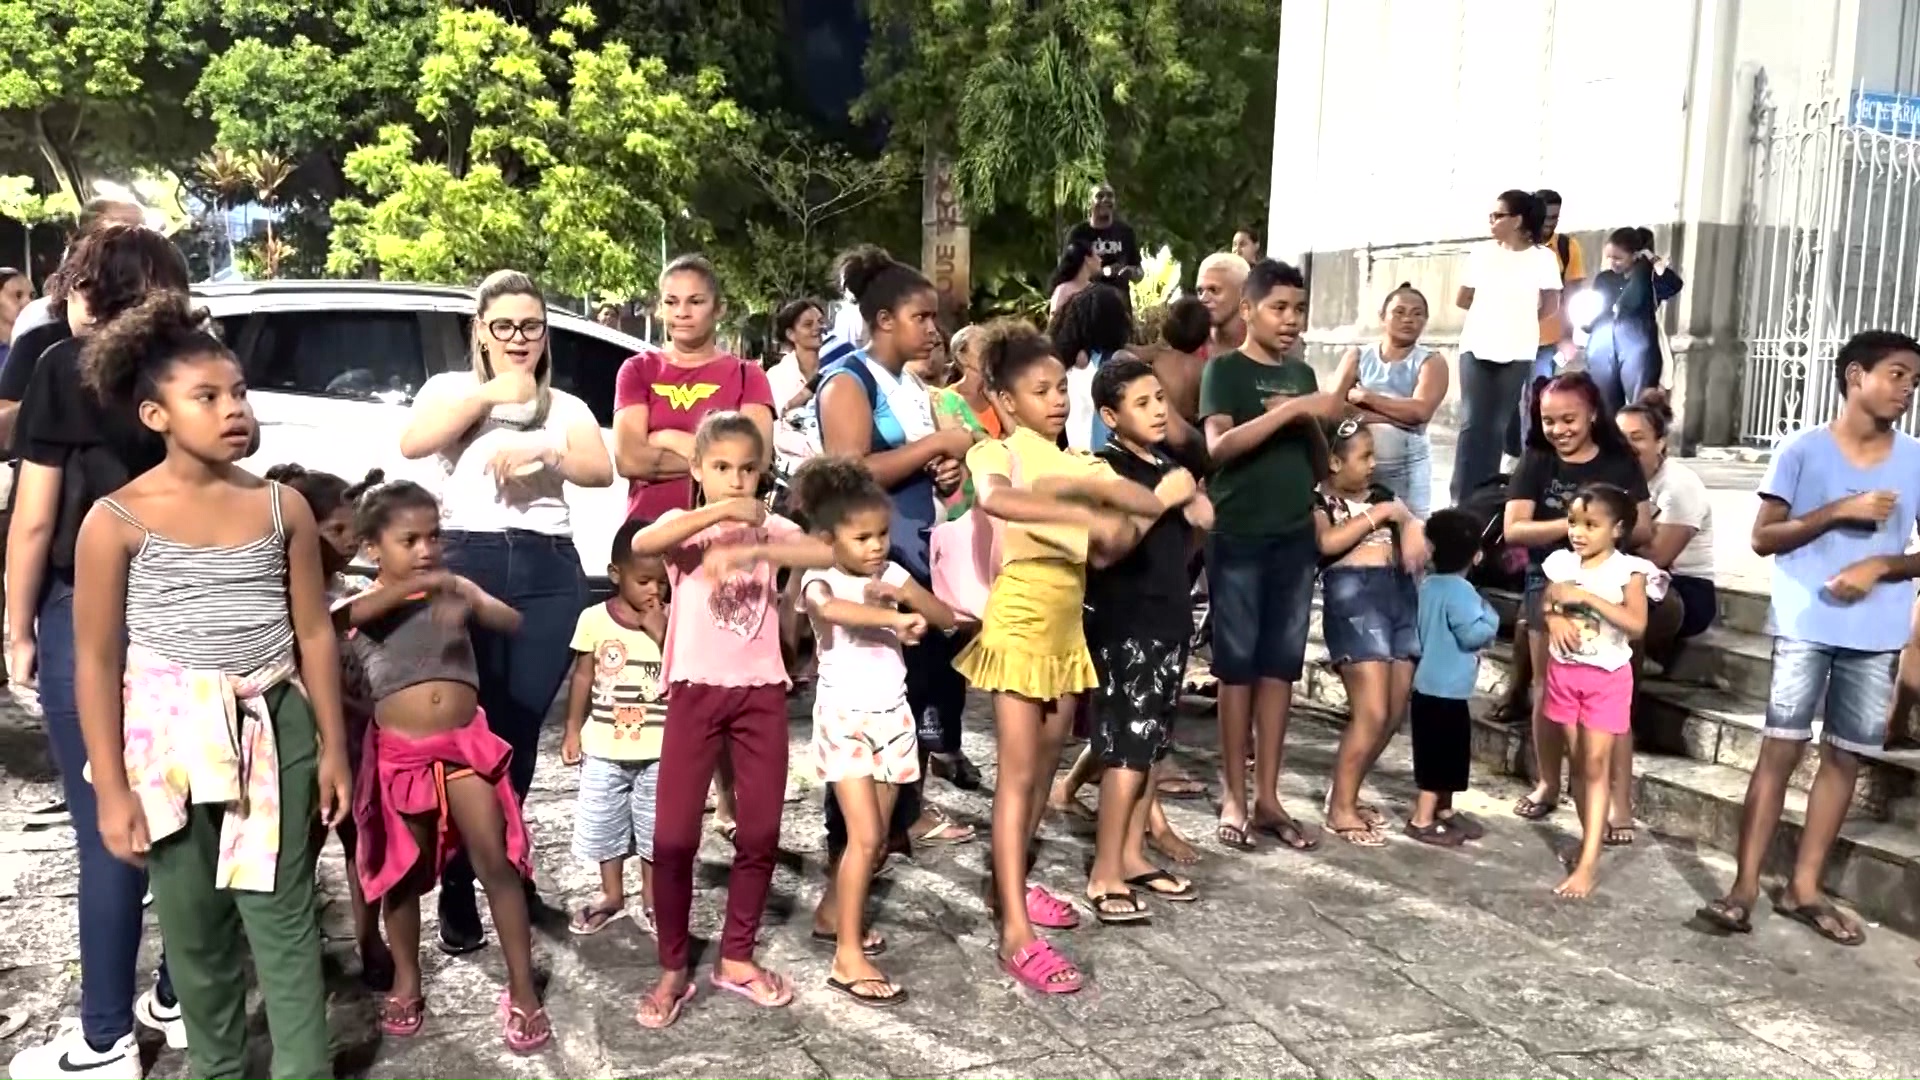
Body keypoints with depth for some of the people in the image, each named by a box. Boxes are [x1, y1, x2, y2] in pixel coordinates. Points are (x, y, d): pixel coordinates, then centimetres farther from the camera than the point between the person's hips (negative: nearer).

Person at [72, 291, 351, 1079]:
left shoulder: (283, 506, 1)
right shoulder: (117, 519, -6)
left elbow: (313, 632, 6)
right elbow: (96, 662, -4)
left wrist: (332, 747, 5)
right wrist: (112, 788, -7)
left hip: (275, 730, 1)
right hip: (170, 736, -1)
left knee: (283, 914, 5)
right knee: (194, 922, 11)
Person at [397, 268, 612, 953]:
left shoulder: (564, 405, 18)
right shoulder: (451, 387, 13)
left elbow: (601, 471, -1)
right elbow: (411, 444, -8)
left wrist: (542, 448, -19)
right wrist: (490, 393, -8)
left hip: (548, 571, 2)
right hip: (466, 563, -2)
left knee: (520, 731, 4)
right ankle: (459, 894, 3)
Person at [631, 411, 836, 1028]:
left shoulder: (770, 528, 6)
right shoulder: (684, 525, 2)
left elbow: (829, 552, -14)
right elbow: (641, 543, -22)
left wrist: (753, 550, -27)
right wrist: (721, 512, -25)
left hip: (761, 691, 2)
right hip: (696, 690, -2)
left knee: (761, 831, 7)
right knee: (674, 835, -2)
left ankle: (736, 957, 23)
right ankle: (673, 970, 12)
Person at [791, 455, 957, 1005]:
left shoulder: (891, 574, 3)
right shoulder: (819, 580, -13)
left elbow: (948, 618, 2)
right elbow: (830, 608, -38)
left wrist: (904, 594, -15)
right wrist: (895, 617, -50)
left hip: (892, 717, 6)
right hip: (845, 719, -6)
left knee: (878, 840, 12)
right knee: (864, 837, -12)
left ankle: (836, 917, 32)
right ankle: (848, 957, -6)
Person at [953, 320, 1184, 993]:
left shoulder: (1077, 465, 12)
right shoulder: (996, 454, -8)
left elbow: (1105, 551, 1)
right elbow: (997, 499, -34)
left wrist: (1116, 530, -20)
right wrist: (1087, 514, -41)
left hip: (1067, 621, 7)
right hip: (1020, 617, -7)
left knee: (1044, 766, 15)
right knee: (1018, 774, -9)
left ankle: (1011, 884, 31)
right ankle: (1017, 935, -10)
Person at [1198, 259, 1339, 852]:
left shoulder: (1302, 374, 14)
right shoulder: (1225, 368, -3)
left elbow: (1316, 454, 16)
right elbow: (1218, 446, -18)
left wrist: (1318, 421, -5)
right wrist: (1293, 409, -23)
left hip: (1296, 534, 5)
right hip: (1238, 535, -5)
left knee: (1281, 663, 6)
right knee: (1237, 662, 0)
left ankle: (1268, 797, 14)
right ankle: (1233, 797, 8)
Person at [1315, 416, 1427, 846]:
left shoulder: (1380, 494, 20)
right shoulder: (1319, 501, 1)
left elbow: (1411, 523, 18)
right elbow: (1328, 542, -17)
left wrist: (1410, 525, -6)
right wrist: (1378, 514, -10)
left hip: (1400, 592, 7)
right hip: (1353, 595, -7)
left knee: (1395, 712, 8)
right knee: (1372, 713, -11)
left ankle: (1347, 793, 23)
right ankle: (1340, 809, 1)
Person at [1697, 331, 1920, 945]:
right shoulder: (1803, 449, -3)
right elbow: (1763, 538, -4)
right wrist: (1840, 511, -15)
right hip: (1804, 625, -3)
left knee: (1846, 757, 7)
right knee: (1780, 749, -3)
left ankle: (1804, 888, 17)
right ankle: (1745, 887, 0)